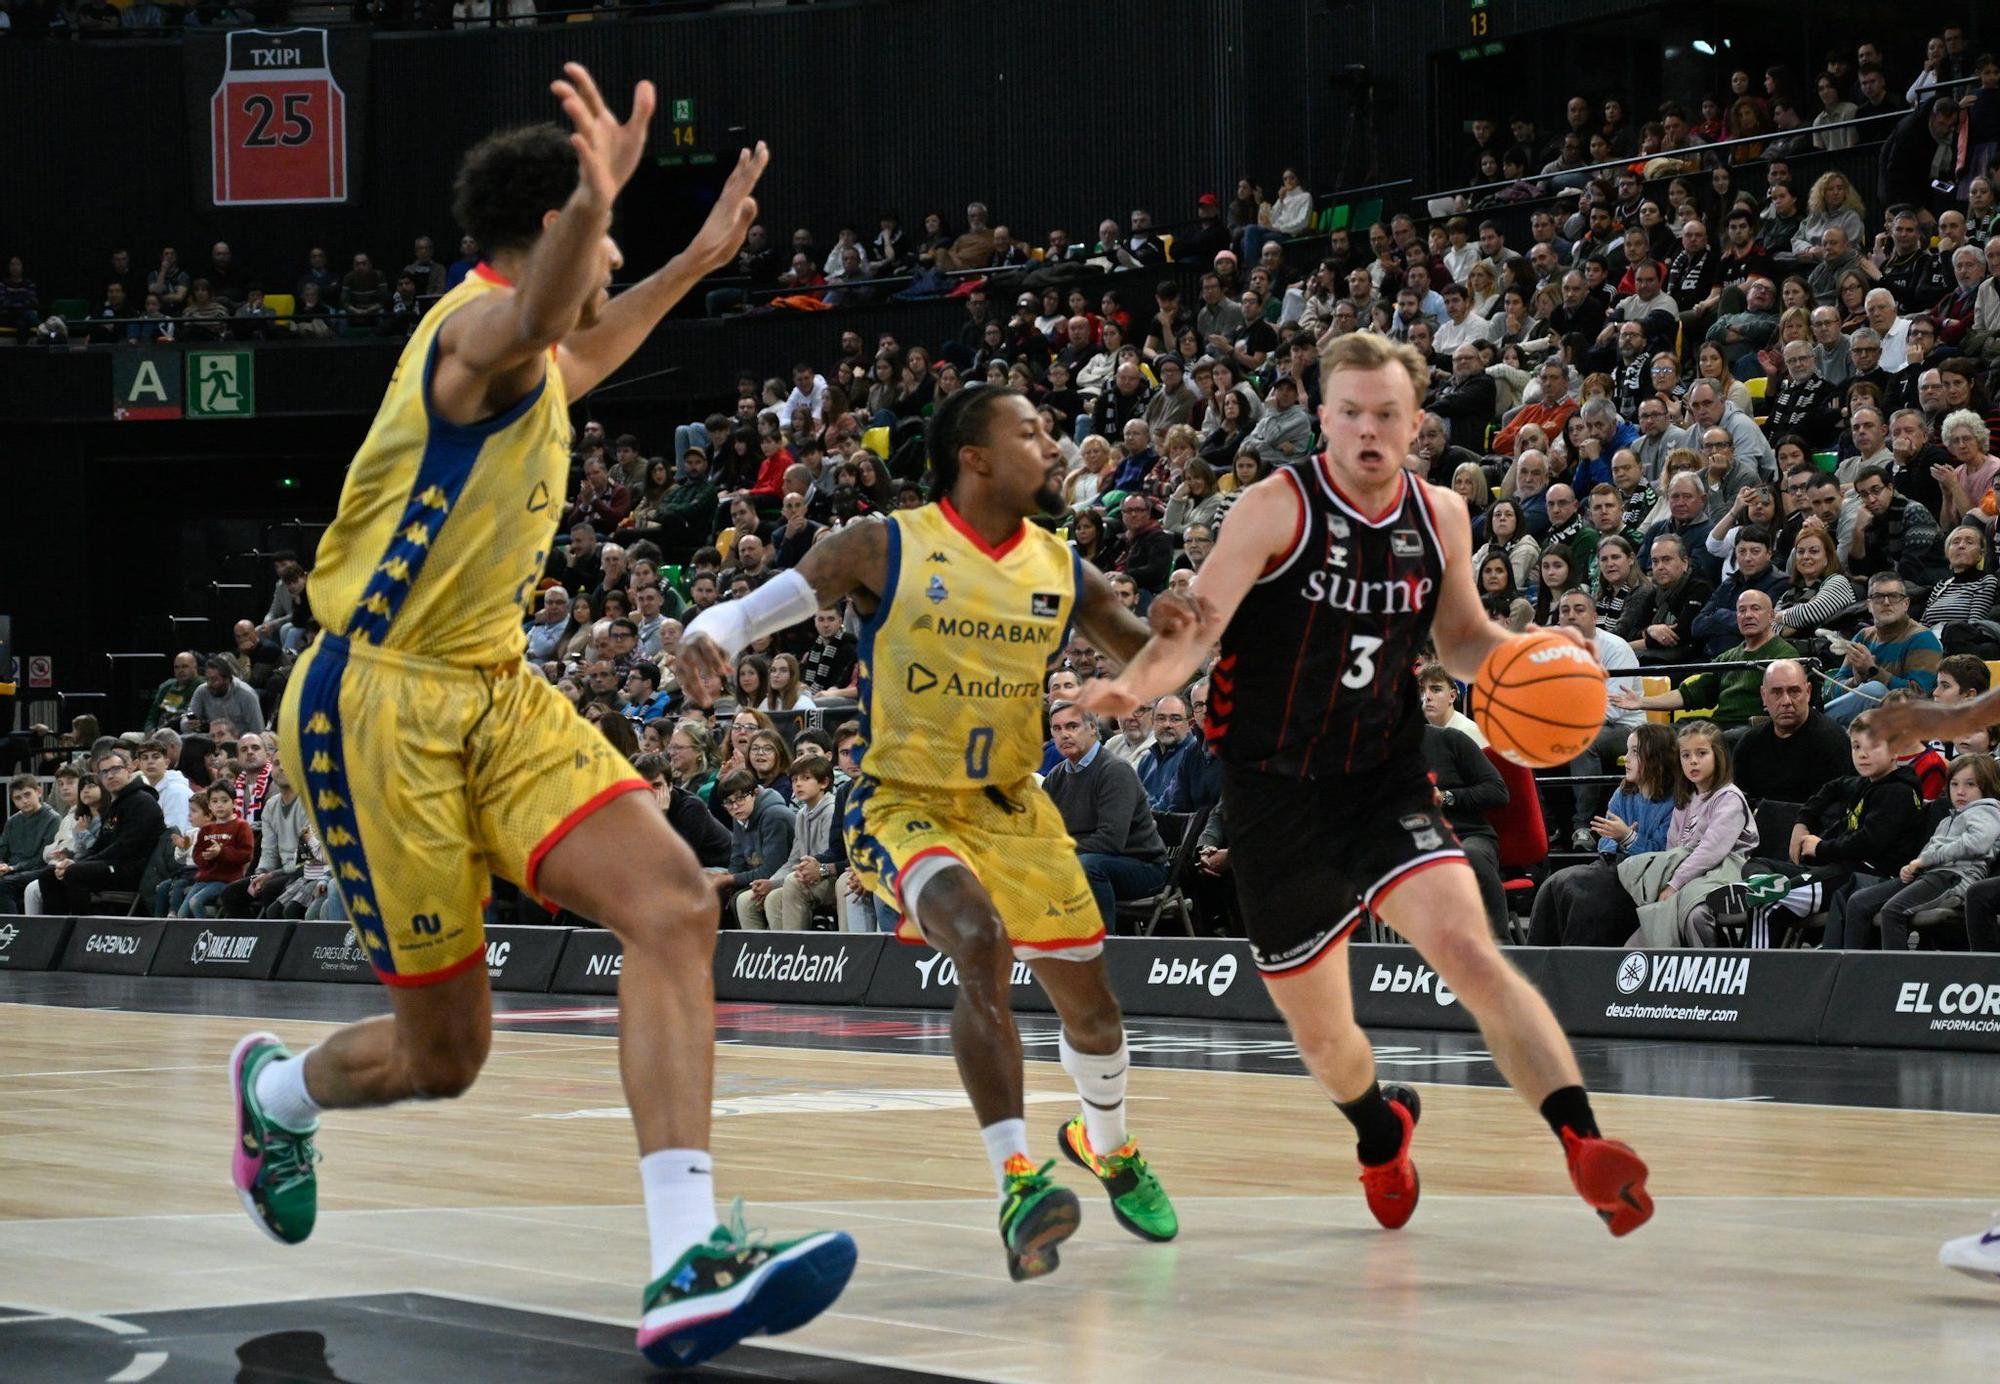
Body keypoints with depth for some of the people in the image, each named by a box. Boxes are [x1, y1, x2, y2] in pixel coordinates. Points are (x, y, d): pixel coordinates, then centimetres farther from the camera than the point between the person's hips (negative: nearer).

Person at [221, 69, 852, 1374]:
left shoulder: (529, 357, 14)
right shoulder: (482, 324, -15)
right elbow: (534, 320, -44)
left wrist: (691, 266, 45)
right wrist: (594, 200, -63)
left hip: (493, 692, 9)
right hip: (383, 705, -9)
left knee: (675, 903, -17)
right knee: (443, 1049, 1)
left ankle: (687, 1267, -26)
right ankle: (277, 1090, 38)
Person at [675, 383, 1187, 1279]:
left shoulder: (1063, 572, 0)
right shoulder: (885, 549, -12)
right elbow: (754, 609, -11)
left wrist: (1165, 630, -14)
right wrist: (706, 635, -34)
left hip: (1012, 808, 5)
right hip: (903, 804, -5)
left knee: (1090, 1000, 13)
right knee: (982, 943, -33)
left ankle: (1106, 1144, 46)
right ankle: (1016, 1183, -34)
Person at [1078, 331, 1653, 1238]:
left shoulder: (1440, 518, 3)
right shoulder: (1280, 508, -11)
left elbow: (1461, 638, 19)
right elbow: (1197, 627, -18)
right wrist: (1134, 684, -39)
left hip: (1388, 782, 1)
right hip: (1276, 791, -1)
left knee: (1464, 945, -25)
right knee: (1319, 1034, 11)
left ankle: (1583, 1145, -32)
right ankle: (1381, 1128, 45)